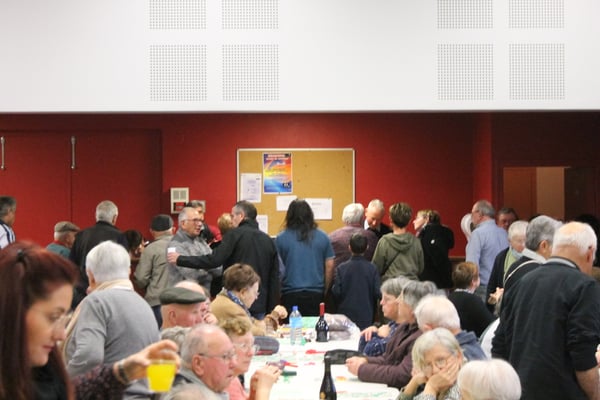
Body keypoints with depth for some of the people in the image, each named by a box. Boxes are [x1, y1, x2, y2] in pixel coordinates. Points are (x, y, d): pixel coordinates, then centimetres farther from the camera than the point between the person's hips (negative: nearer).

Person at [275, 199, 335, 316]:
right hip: (316, 293, 2)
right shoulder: (323, 237, 4)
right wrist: (324, 292, 16)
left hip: (290, 294, -1)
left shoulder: (281, 238, -2)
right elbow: (330, 267, 6)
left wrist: (278, 293, 13)